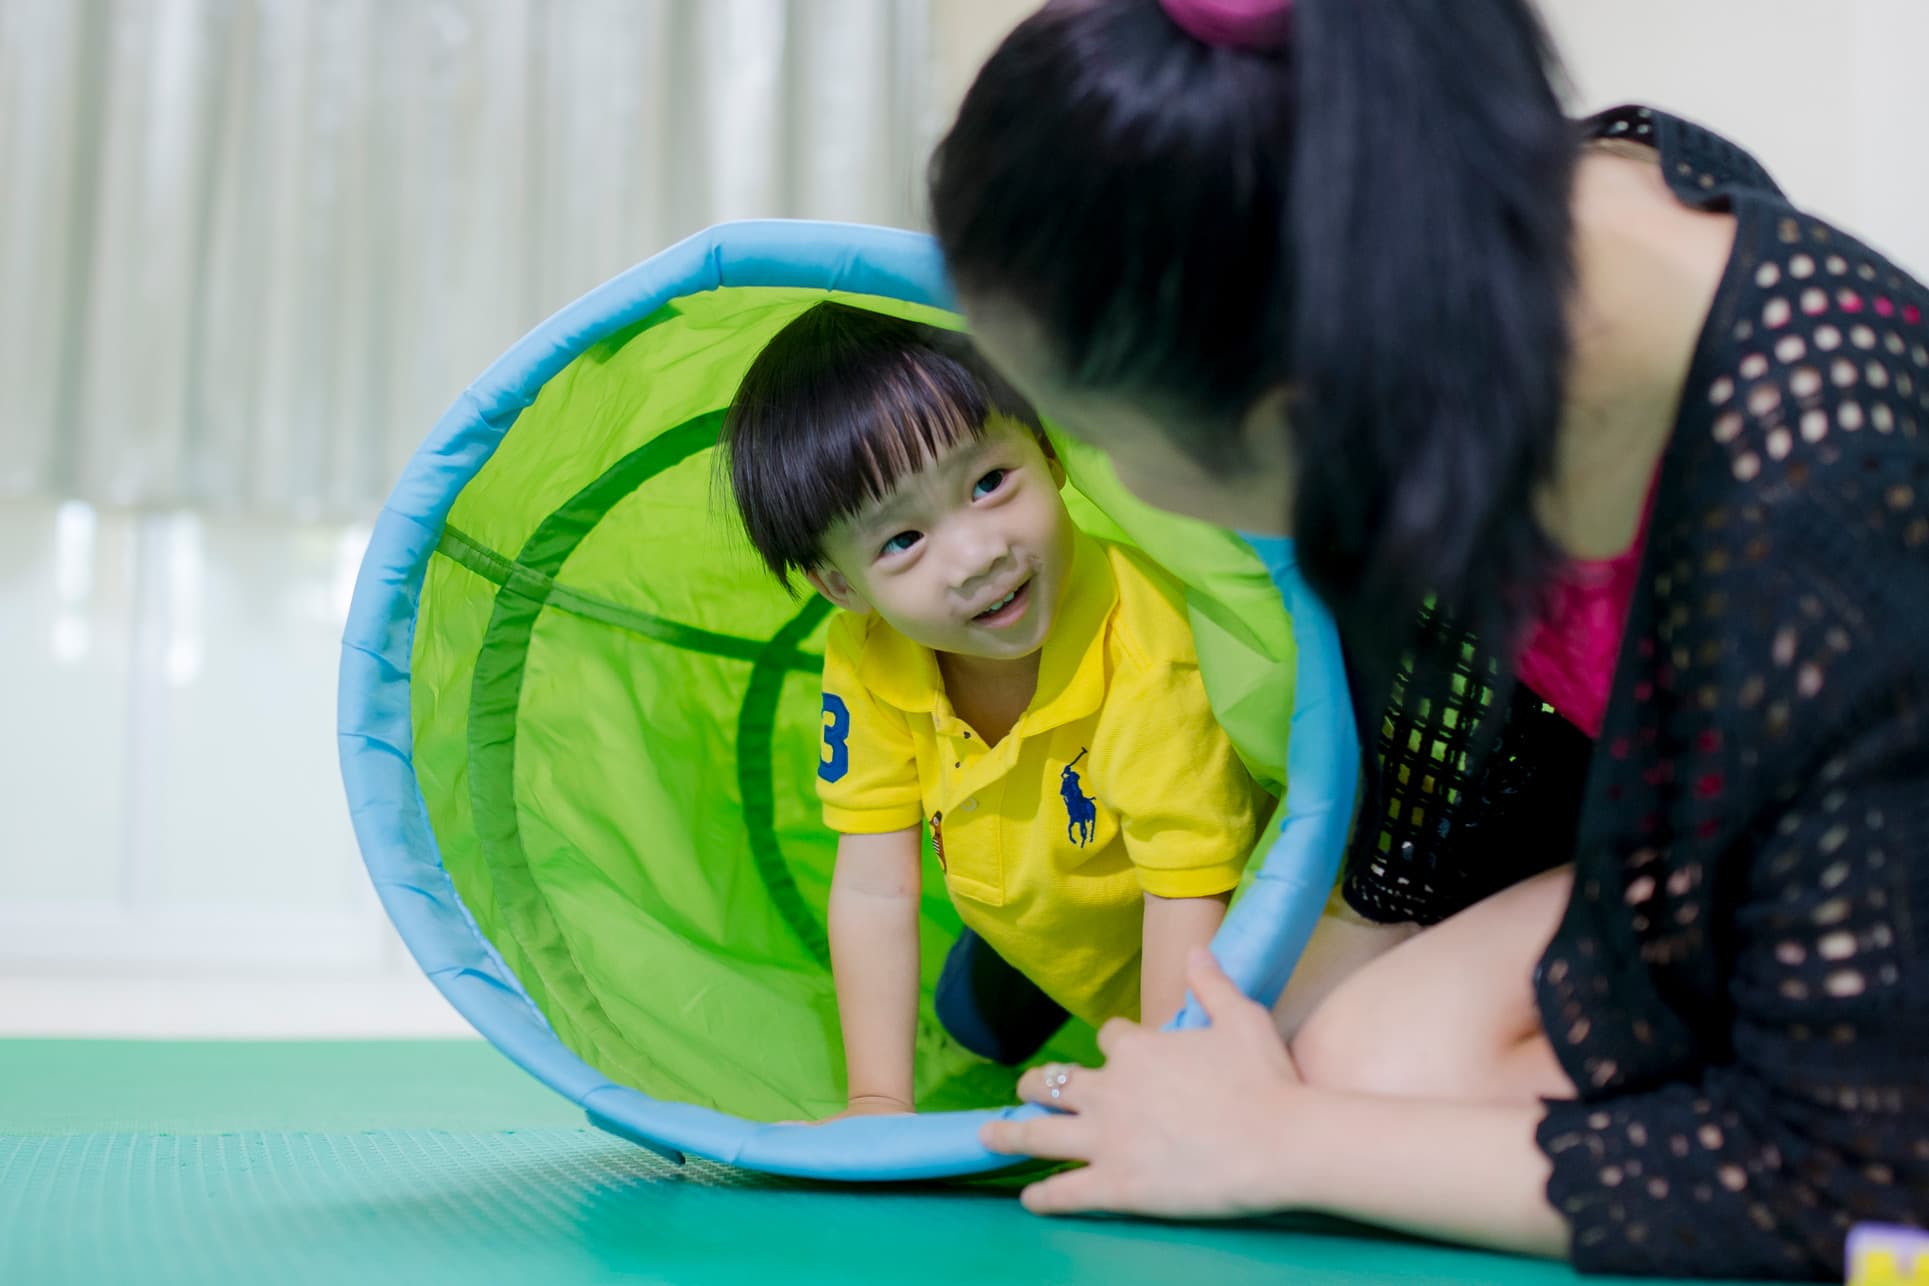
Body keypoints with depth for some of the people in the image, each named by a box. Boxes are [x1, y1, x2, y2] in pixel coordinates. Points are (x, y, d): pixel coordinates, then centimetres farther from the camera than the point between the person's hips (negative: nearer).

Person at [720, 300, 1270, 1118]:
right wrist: (878, 1106, -25)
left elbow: (1186, 901, -37)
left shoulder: (1151, 657, -45)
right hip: (1032, 933, 5)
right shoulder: (865, 659, -28)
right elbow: (875, 887, -22)